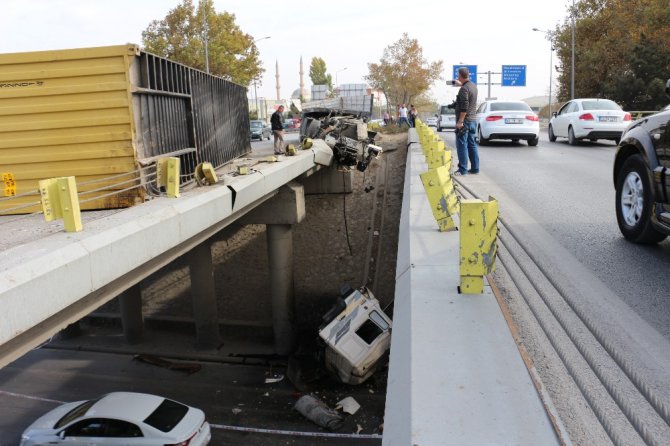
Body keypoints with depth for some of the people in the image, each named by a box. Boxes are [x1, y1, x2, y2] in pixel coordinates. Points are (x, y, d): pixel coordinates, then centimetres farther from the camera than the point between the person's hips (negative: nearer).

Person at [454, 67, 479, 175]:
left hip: (465, 121, -9)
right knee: (472, 145, 12)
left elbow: (464, 107, -23)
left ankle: (463, 169, -5)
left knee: (462, 145, -5)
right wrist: (460, 84, 46)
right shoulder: (473, 86, 11)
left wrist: (460, 121, -22)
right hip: (473, 120, 9)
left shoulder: (464, 89, -16)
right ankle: (475, 168, 15)